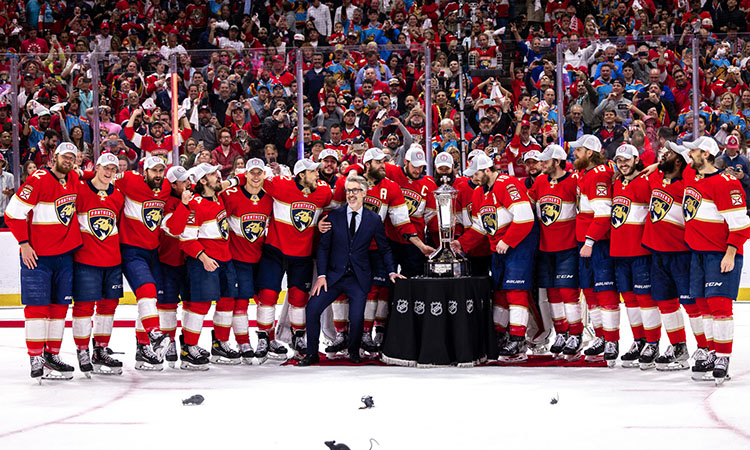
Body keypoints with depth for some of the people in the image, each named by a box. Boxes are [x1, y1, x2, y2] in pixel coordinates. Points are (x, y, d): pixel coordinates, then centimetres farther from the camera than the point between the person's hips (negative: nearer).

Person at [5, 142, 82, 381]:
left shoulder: (74, 180, 6)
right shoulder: (37, 181, -14)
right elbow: (13, 213, -14)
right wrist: (24, 243, -16)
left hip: (64, 254, 7)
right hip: (36, 255, -6)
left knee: (60, 305, 9)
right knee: (37, 305, -7)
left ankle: (52, 355, 18)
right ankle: (36, 360, -5)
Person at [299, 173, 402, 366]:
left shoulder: (374, 220, 2)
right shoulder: (334, 216, 2)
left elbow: (384, 248, 10)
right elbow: (323, 247, 4)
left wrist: (391, 271, -1)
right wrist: (321, 275, -4)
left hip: (359, 278, -1)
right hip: (334, 276, 1)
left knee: (356, 318, -13)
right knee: (312, 309, -10)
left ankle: (354, 352, 15)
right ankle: (312, 354, 4)